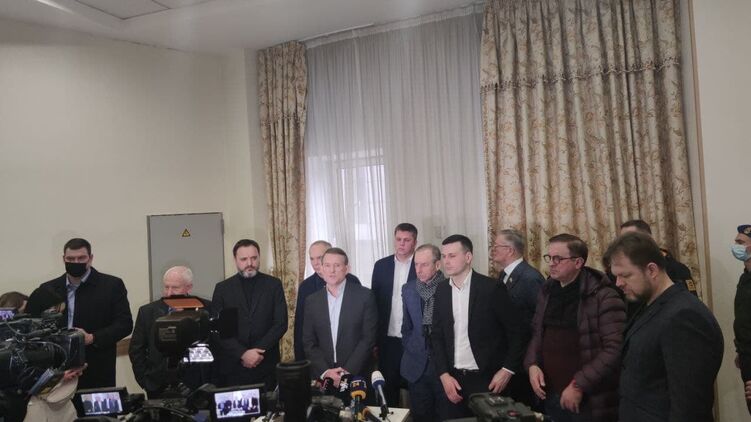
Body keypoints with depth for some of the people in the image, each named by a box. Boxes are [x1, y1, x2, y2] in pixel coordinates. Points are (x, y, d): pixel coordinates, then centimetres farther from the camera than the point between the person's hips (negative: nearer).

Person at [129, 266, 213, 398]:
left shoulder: (206, 309, -4)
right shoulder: (147, 312, 2)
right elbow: (136, 350, 7)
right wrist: (145, 382, 1)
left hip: (197, 387, -1)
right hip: (160, 389, 1)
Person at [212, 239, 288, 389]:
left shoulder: (274, 285, 3)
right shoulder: (222, 288, 5)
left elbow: (281, 323, -2)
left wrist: (257, 351, -11)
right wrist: (243, 354, -12)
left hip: (266, 365, 0)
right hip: (232, 367, 0)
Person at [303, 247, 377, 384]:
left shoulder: (364, 296, -6)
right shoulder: (312, 301, 3)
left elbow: (368, 338, -7)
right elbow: (309, 342, 3)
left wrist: (348, 371, -13)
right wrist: (325, 371, -9)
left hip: (357, 375, -2)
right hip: (322, 377, 2)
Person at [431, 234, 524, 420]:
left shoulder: (492, 288, -10)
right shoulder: (441, 291, 4)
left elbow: (516, 331, -7)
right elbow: (437, 335, 6)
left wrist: (508, 369, -11)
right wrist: (444, 374, -2)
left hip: (487, 379, -4)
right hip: (454, 379, 4)